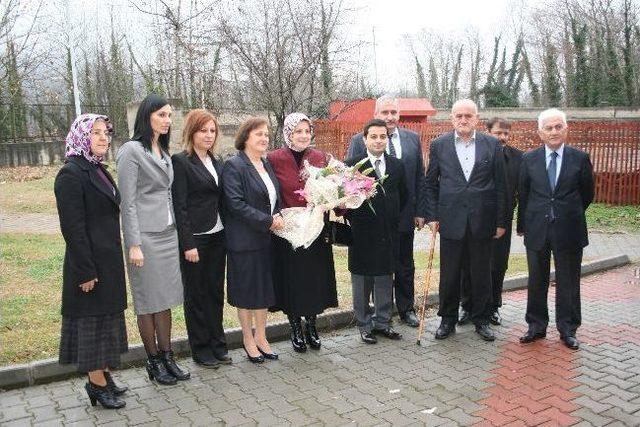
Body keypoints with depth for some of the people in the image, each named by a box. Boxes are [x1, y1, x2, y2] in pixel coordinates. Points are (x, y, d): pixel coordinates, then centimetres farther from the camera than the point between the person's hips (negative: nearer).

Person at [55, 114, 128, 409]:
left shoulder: (98, 171, 11)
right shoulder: (71, 174, -16)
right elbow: (72, 227, -19)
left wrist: (114, 260, 16)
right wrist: (86, 272, -20)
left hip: (109, 262, 9)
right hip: (91, 265, -9)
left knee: (108, 318, 17)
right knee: (93, 321, 3)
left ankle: (103, 376, 31)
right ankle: (97, 384, 17)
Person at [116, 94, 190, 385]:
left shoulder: (164, 151, 13)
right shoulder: (132, 150, -9)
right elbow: (128, 202, -12)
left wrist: (175, 229, 14)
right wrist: (134, 245, -16)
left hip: (168, 233, 7)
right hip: (145, 235, -7)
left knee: (166, 299, 11)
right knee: (148, 302, 4)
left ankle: (167, 357, 20)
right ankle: (153, 361, 16)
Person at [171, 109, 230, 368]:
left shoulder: (216, 162, 12)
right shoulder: (181, 161, -8)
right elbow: (179, 206, -12)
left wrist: (227, 234, 7)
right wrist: (188, 244, -15)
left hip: (217, 237, 6)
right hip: (195, 239, -6)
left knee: (216, 291, 13)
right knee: (196, 294, 6)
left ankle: (217, 344, 26)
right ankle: (201, 349, 19)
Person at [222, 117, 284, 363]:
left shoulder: (267, 166, 12)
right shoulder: (234, 166, -11)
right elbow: (236, 204, -19)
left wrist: (278, 217, -2)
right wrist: (267, 221, -18)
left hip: (267, 239, 7)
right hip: (244, 240, -7)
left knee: (264, 288, 13)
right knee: (246, 290, 5)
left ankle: (261, 337, 26)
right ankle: (248, 340, 21)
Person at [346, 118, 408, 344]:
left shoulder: (396, 165, 7)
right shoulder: (352, 165, -8)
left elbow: (403, 195, 16)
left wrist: (392, 217, 11)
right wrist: (352, 219, -9)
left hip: (388, 232, 4)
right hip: (362, 233, -4)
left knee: (385, 279, 13)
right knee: (361, 280, 7)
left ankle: (382, 322, 27)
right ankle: (364, 325, 20)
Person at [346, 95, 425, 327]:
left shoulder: (413, 139, 5)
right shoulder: (359, 141, -5)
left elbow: (420, 177, 7)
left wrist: (420, 211, 4)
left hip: (405, 214, 3)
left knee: (405, 266, 15)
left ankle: (406, 309, 31)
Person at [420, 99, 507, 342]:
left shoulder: (492, 145, 3)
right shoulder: (439, 145, 3)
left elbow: (500, 185, 3)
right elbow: (430, 184, 6)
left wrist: (501, 221, 1)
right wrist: (431, 216, -2)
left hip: (482, 220, 1)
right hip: (451, 220, 0)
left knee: (482, 274, 10)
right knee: (449, 274, 8)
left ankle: (481, 319, 26)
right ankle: (448, 320, 23)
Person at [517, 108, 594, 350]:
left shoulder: (580, 158, -1)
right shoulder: (529, 160, 2)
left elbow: (587, 194, 8)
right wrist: (523, 225, 12)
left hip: (568, 230, -1)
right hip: (537, 230, 1)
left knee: (568, 282, 8)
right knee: (536, 281, 10)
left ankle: (568, 329, 22)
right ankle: (536, 326, 24)